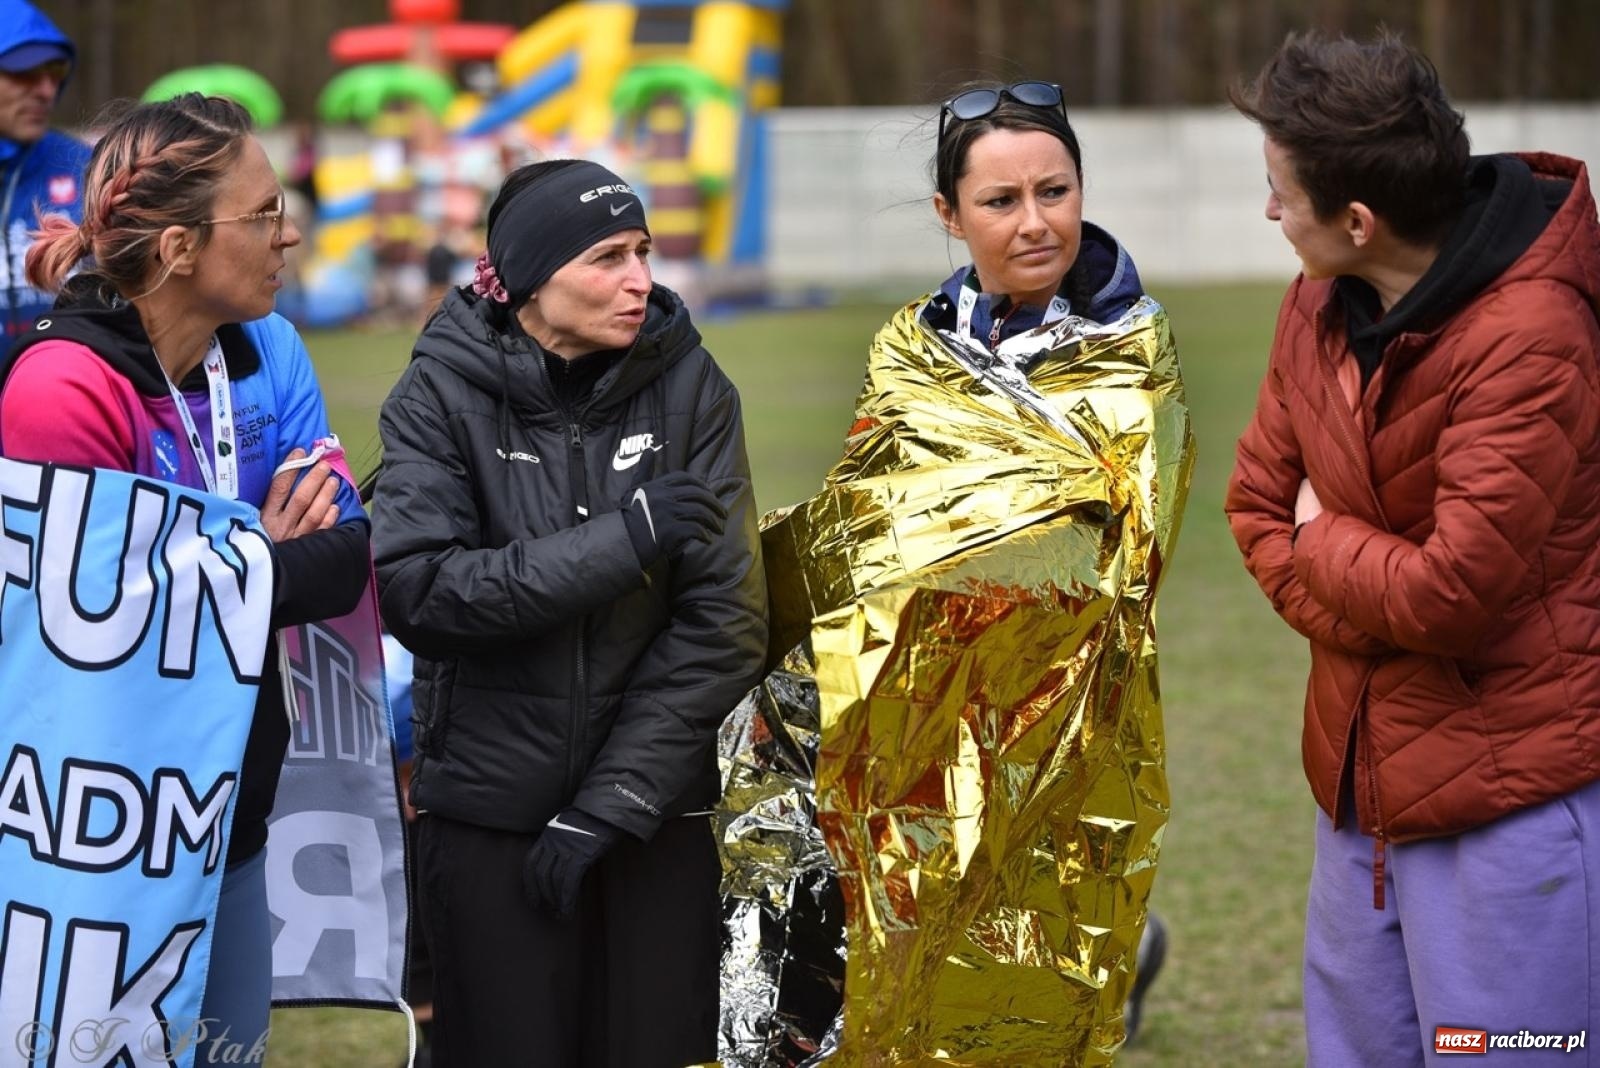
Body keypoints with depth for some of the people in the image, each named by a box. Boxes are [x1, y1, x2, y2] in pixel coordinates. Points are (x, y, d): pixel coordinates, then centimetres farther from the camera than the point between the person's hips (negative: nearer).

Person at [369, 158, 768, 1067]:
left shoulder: (690, 387, -2)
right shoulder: (443, 394, -5)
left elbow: (724, 618, -8)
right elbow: (413, 590, -17)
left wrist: (614, 804, -13)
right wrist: (621, 540, -21)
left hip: (657, 817, 1)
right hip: (489, 818, -1)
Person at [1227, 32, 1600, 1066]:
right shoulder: (1322, 304, 4)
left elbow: (1455, 592, -25)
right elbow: (1260, 502, 9)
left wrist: (1323, 543, -6)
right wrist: (1366, 619, -7)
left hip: (1512, 796, -8)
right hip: (1362, 785, 8)